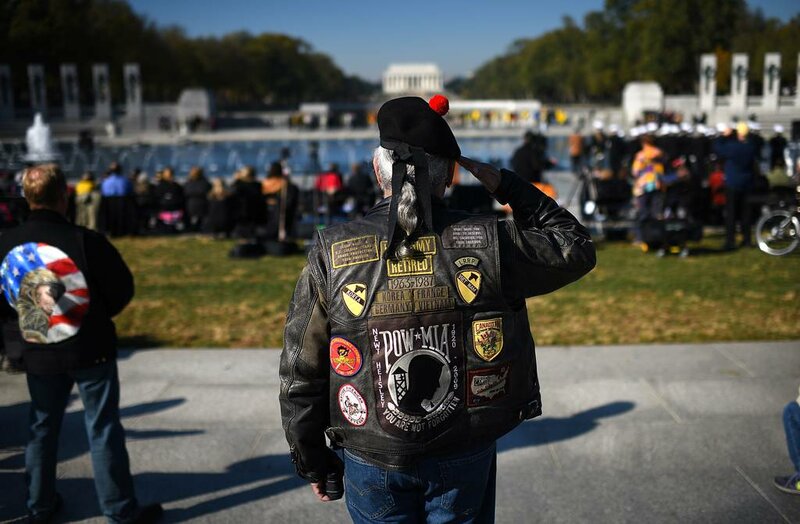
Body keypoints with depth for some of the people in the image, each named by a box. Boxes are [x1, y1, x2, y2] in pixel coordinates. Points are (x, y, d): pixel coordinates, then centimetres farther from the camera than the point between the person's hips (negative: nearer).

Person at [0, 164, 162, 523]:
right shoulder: (85, 240, -18)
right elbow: (122, 289, -10)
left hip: (37, 356, 4)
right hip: (90, 351, -4)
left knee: (43, 427, 20)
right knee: (103, 429, 5)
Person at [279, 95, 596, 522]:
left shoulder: (332, 254, -13)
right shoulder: (487, 242, -14)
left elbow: (300, 375, -7)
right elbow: (576, 249, 4)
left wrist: (313, 463, 7)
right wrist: (506, 186, 4)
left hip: (371, 465, 1)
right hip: (467, 461, 0)